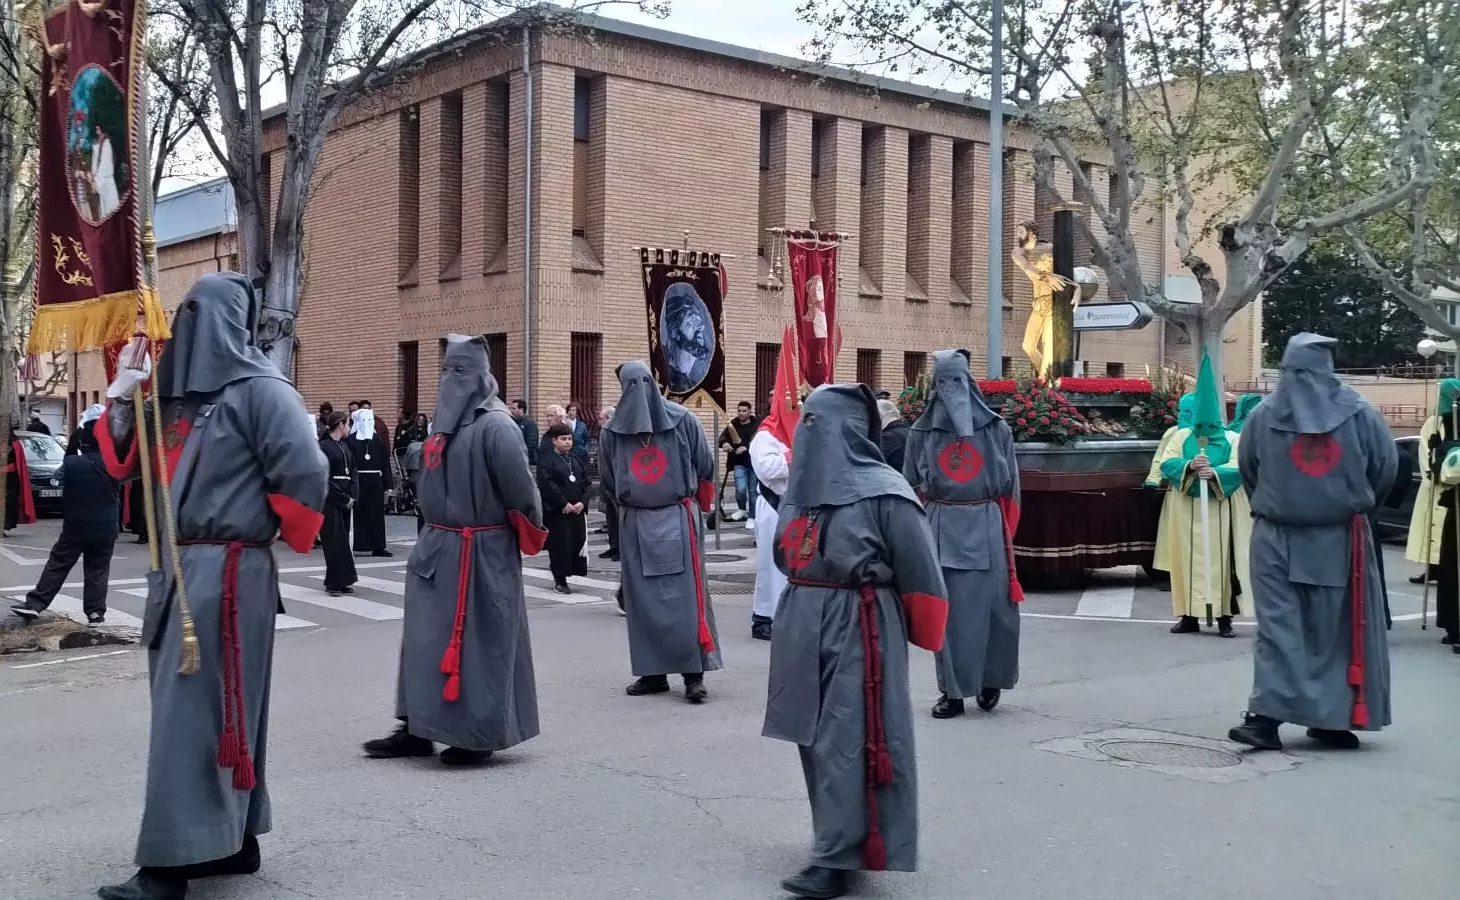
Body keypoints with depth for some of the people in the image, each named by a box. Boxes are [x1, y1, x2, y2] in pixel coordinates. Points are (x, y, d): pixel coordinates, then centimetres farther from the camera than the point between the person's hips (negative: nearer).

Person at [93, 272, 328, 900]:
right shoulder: (178, 393, 14)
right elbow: (124, 465, 15)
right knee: (218, 711, 14)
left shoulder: (260, 391, -11)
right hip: (180, 568, 9)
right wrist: (122, 395, 3)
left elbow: (306, 477, -16)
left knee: (191, 713, -6)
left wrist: (263, 533, -3)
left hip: (227, 574, -9)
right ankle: (232, 841, 25)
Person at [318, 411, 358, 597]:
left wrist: (352, 496, -3)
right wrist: (344, 498, -12)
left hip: (345, 500, 7)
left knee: (343, 539, 9)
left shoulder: (345, 447, 14)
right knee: (334, 540, -5)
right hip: (330, 500, -7)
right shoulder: (323, 446, -9)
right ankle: (334, 582, -1)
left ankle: (342, 581, 14)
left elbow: (353, 473, 12)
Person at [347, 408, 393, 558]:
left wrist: (388, 484, 4)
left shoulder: (378, 440, 9)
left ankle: (378, 547, 11)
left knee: (376, 514, 6)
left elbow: (385, 463, 9)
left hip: (375, 481, 3)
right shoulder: (351, 440, -1)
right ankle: (358, 545, 2)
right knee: (359, 513, -3)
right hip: (358, 481, -3)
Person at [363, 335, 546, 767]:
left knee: (479, 640, 1)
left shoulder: (495, 426, -17)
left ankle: (481, 735, 12)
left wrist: (529, 530, -6)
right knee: (425, 637, 11)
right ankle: (419, 727, 20)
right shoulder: (445, 422, 11)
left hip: (481, 552, -9)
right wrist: (435, 533, 17)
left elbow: (520, 488, -19)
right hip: (437, 545, 9)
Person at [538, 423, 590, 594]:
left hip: (577, 509, 6)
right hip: (557, 512, -6)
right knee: (560, 545, -5)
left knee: (577, 542, 4)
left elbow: (585, 483, 13)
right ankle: (560, 581, 4)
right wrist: (564, 504, -16)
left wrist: (582, 502, -3)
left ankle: (562, 577, 16)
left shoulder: (576, 461, 14)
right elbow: (547, 486, -15)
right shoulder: (546, 462, -6)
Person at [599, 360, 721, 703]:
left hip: (634, 521, 0)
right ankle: (693, 674, 4)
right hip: (678, 517, 0)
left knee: (642, 598, 2)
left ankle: (653, 671, 4)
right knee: (685, 595, 2)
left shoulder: (611, 430, -2)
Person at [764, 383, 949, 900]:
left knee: (845, 740, -6)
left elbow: (918, 571, -9)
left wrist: (907, 634, -3)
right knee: (814, 736, 12)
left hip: (859, 628, -8)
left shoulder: (881, 490, -13)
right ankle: (839, 839, 27)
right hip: (803, 625, 8)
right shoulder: (801, 481, 9)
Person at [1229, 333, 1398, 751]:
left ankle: (1265, 715, -11)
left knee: (1278, 627, 0)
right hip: (1340, 538, 0)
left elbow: (1248, 473, 8)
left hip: (1277, 538, 0)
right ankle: (1331, 719, 13)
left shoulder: (1262, 416, -3)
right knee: (1337, 630, 10)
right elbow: (1386, 469, 3)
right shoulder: (1360, 414, -4)